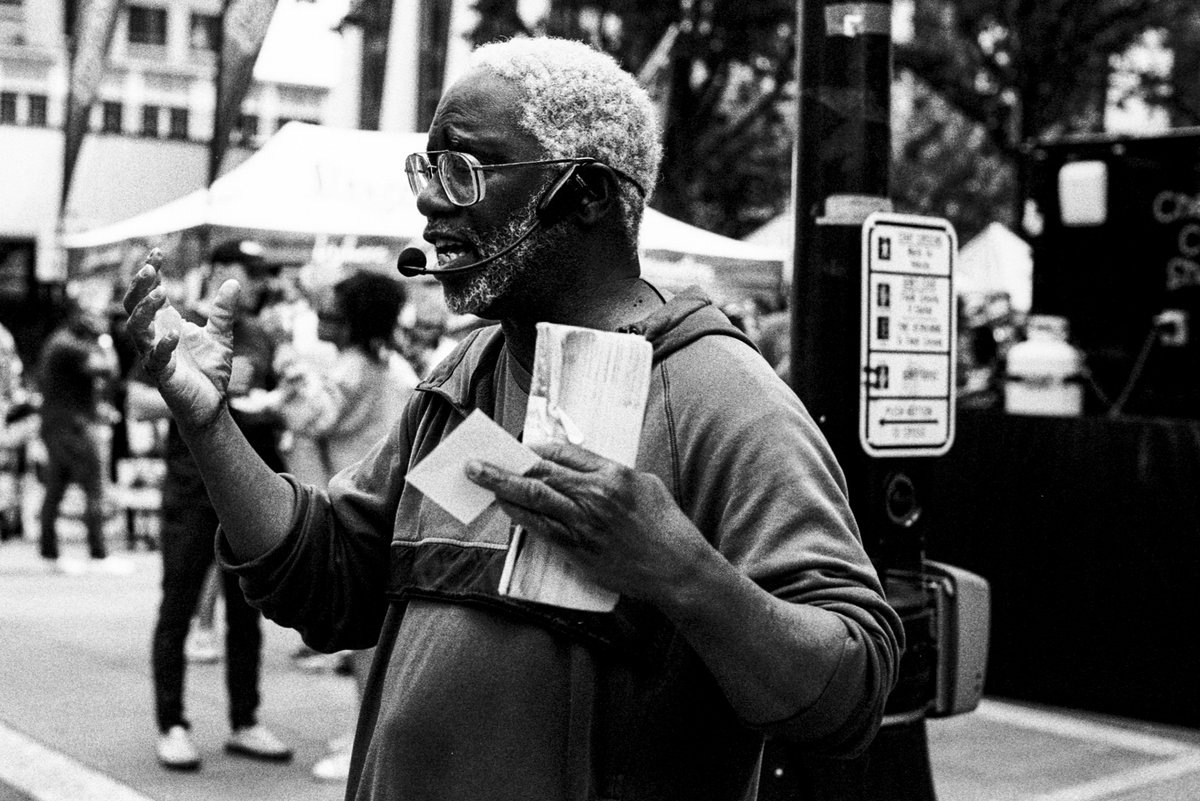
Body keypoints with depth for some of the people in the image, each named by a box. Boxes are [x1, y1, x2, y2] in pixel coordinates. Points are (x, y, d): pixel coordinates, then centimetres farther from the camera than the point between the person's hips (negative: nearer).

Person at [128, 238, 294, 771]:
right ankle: (171, 726, 9)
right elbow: (139, 402, -8)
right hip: (193, 489, -5)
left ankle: (244, 724, 18)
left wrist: (273, 409, 3)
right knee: (178, 607, 1)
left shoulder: (259, 339, 15)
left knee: (246, 609, 10)